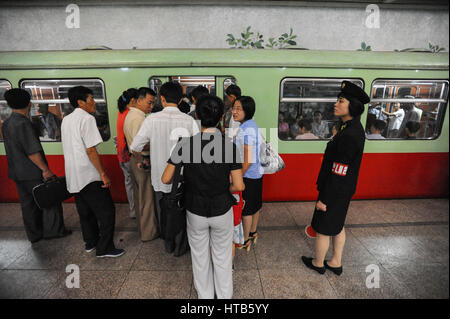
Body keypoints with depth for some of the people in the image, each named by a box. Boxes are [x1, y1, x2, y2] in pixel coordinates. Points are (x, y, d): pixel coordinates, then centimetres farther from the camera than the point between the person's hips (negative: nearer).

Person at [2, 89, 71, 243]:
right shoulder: (23, 123, -19)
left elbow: (13, 148, 16)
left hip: (16, 172, 9)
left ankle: (34, 235, 25)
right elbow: (32, 151, -22)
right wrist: (45, 169, -18)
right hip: (32, 172, -9)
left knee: (28, 203, 15)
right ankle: (53, 231, 12)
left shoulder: (6, 124, 10)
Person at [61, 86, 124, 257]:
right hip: (89, 176, -9)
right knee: (106, 211, 0)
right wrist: (103, 173, -17)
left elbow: (70, 146, 18)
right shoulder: (87, 118, -14)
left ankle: (90, 242, 33)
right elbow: (90, 150, -20)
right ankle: (104, 248, 7)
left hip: (73, 176, 9)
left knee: (85, 211, 20)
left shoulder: (66, 120, 13)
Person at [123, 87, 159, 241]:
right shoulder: (138, 118, -19)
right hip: (143, 161, -10)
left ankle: (142, 226, 36)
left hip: (135, 160, 10)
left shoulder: (131, 115, 14)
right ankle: (149, 232, 16)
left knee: (139, 196, 20)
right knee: (148, 198, 2)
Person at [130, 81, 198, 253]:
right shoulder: (189, 120, -10)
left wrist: (140, 160, 15)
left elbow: (135, 148, -6)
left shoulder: (152, 119, -10)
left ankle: (168, 244, 36)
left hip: (161, 176, 0)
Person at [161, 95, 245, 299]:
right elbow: (239, 186, -15)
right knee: (222, 257, 22)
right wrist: (224, 189, 6)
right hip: (222, 210, 0)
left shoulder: (186, 144, -16)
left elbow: (165, 179, -10)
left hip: (195, 211, 1)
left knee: (200, 257, 23)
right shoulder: (229, 146, -16)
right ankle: (224, 295, 44)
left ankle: (204, 295, 45)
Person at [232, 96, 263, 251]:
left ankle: (245, 241, 25)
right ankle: (253, 232, 42)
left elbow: (248, 161, -26)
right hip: (256, 172, 9)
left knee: (246, 209, 7)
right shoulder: (251, 124, 5)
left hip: (249, 175, -9)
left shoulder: (246, 129, -25)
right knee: (254, 205, 22)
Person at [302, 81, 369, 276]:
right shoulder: (353, 128, 4)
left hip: (335, 192, -10)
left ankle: (318, 264, 33)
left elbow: (338, 172, -27)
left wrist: (324, 199, -18)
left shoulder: (350, 136, -28)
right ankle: (336, 263, 41)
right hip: (342, 190, 10)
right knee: (337, 226, 22)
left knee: (323, 229, 10)